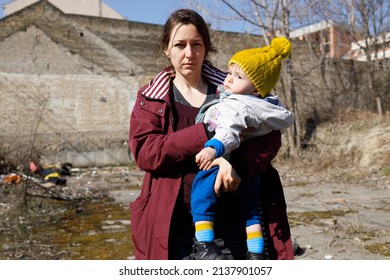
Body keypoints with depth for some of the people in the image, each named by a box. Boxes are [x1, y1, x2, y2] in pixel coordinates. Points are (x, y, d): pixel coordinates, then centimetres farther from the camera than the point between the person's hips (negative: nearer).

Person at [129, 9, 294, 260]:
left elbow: (270, 135, -2)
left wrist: (238, 163, -22)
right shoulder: (151, 99, 6)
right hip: (176, 225, -1)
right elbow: (145, 152, -9)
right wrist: (206, 134, -19)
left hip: (232, 220, 2)